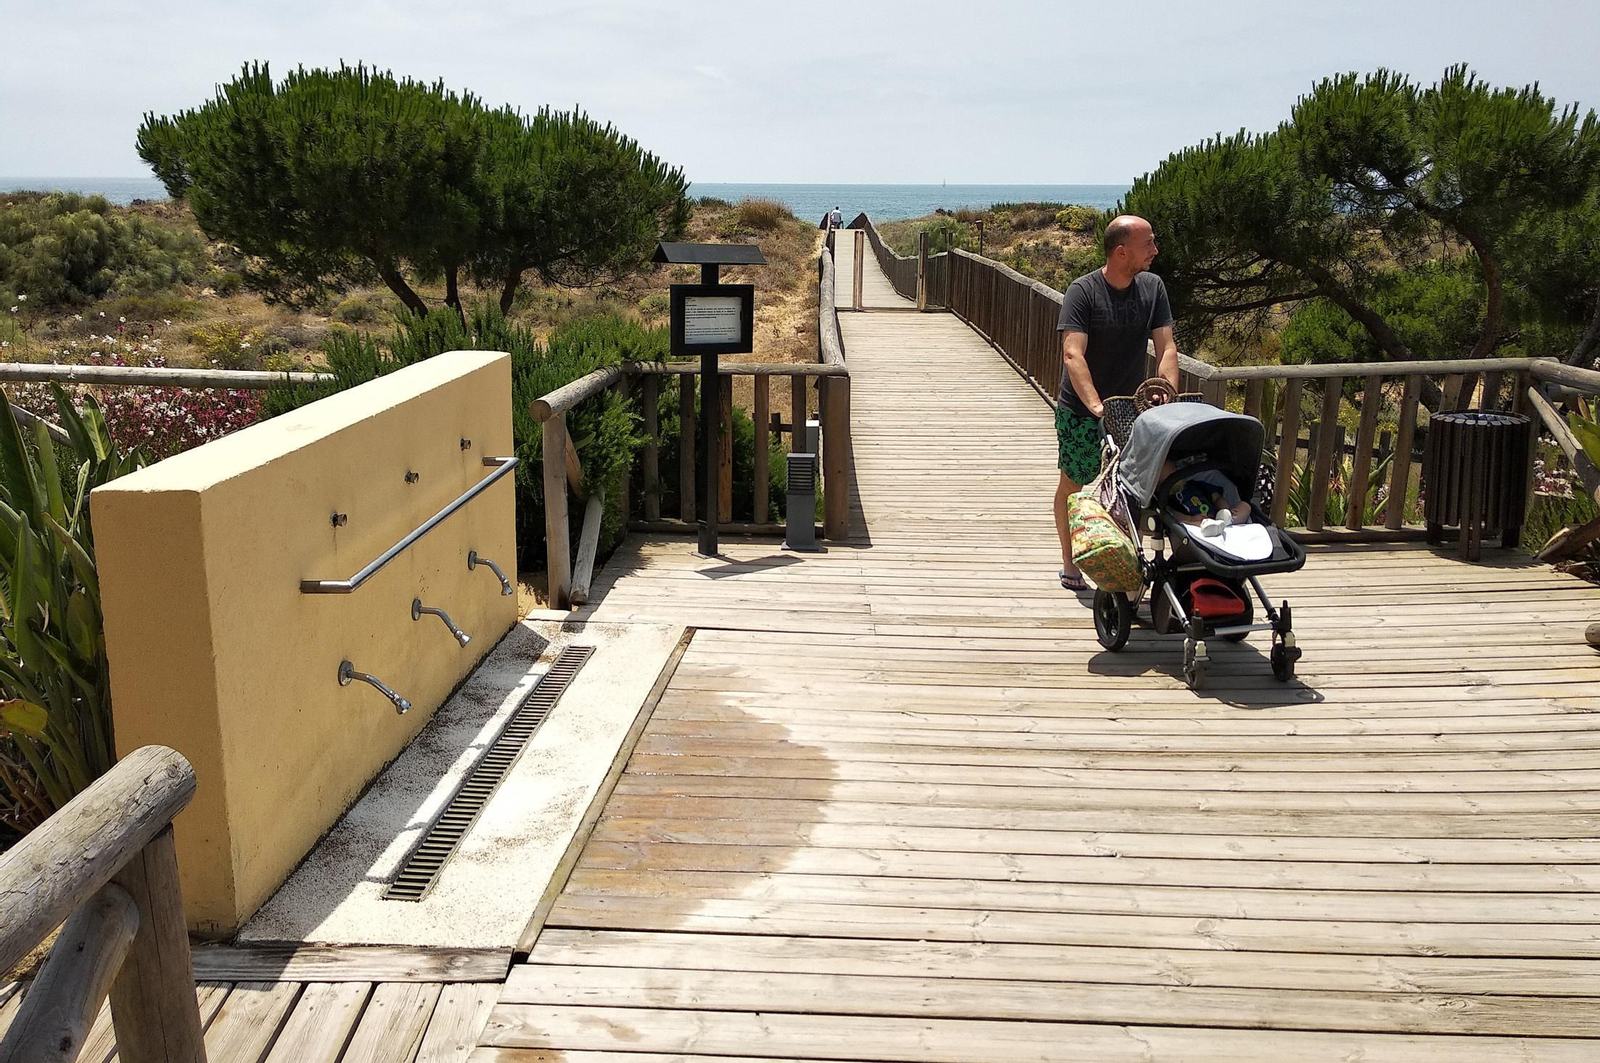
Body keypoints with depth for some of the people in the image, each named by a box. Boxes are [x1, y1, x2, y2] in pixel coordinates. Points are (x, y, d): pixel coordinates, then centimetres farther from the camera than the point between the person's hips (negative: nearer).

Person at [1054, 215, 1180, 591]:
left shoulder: (1153, 288, 0)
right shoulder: (1083, 291, -15)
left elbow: (1166, 348, -3)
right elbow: (1073, 355, -24)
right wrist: (1096, 406, -37)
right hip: (1080, 411, -3)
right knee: (1074, 486, 7)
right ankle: (1070, 563, 24)